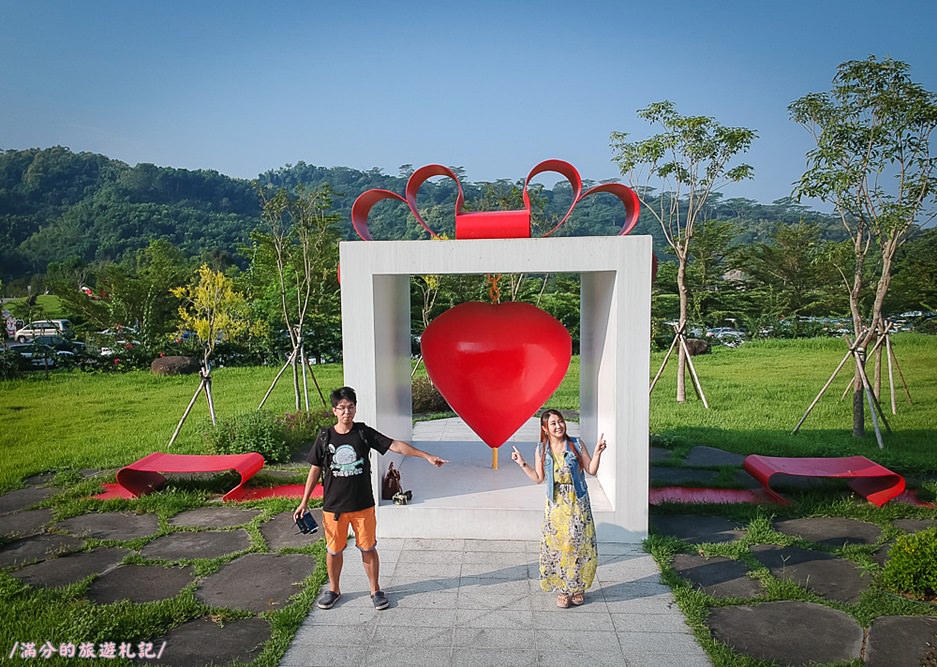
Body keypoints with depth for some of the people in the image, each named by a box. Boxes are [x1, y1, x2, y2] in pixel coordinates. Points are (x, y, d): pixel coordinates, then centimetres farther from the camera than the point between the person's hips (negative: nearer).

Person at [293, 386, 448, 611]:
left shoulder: (364, 433, -7)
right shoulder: (325, 437, -5)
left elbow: (396, 445, -11)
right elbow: (315, 470, 3)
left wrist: (427, 456, -19)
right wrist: (304, 502, 3)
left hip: (363, 505, 0)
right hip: (333, 506, 1)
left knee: (368, 548, 10)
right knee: (334, 550, 13)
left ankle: (375, 590, 28)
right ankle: (333, 589, 36)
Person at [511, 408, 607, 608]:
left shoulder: (576, 444, -5)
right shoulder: (541, 450, 0)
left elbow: (591, 470, -2)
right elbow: (538, 478, 7)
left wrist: (598, 452, -16)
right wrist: (522, 464, -1)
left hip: (578, 503, -1)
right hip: (556, 505, 1)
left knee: (579, 545, 5)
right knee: (557, 546, 4)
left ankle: (578, 587, 24)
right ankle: (562, 590, 20)